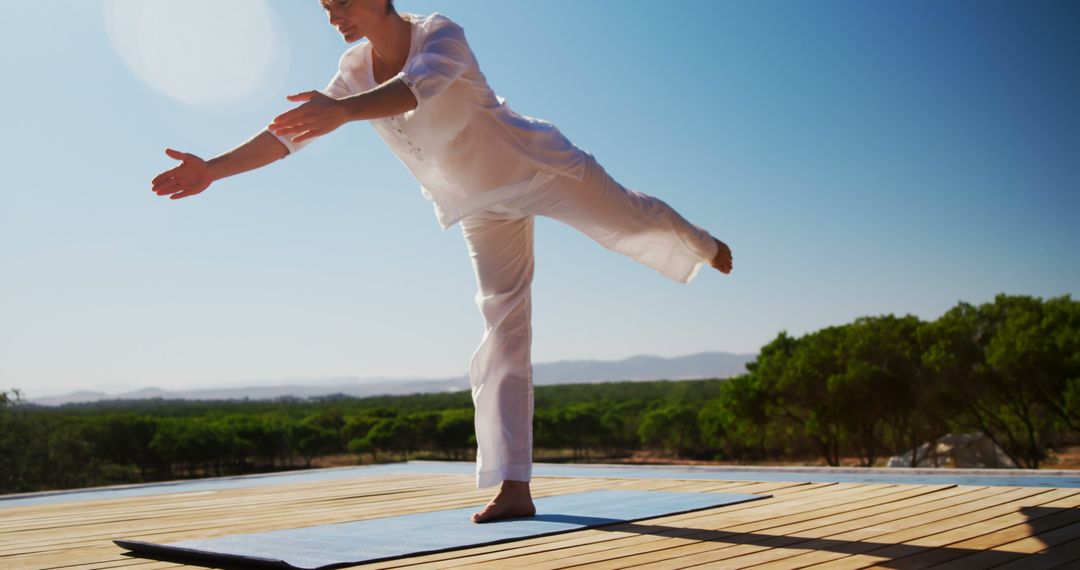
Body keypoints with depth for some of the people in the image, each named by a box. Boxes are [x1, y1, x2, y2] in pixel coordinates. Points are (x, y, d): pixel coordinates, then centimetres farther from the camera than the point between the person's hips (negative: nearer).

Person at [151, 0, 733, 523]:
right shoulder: (356, 69, -7)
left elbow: (420, 85, -48)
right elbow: (293, 131, -6)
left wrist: (342, 111, -66)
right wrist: (213, 169, -15)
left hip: (535, 167, -5)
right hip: (484, 204, 5)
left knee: (630, 221, 12)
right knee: (503, 328, 0)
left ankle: (703, 246, 53)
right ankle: (513, 487, -1)